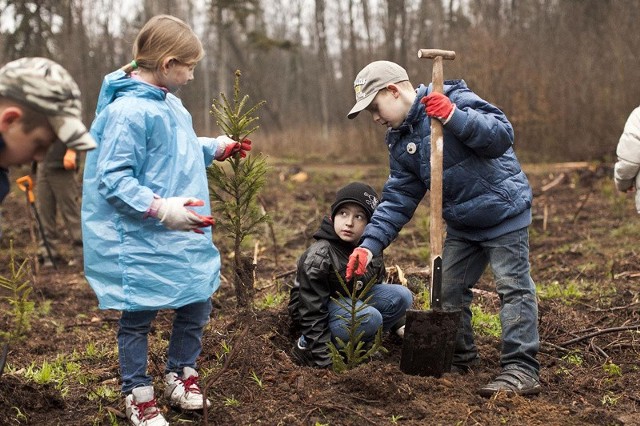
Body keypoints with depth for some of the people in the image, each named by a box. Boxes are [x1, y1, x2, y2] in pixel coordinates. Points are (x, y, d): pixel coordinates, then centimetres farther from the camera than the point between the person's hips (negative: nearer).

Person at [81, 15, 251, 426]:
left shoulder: (168, 102, 7)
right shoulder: (127, 111, -21)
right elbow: (113, 179, -23)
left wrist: (216, 147, 20)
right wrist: (161, 209, -30)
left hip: (185, 236, 9)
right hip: (142, 241, -9)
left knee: (197, 305, 16)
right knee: (138, 316, 7)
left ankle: (181, 374, 37)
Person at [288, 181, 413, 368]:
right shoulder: (318, 256, -26)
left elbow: (377, 286, 16)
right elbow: (312, 311, -25)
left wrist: (399, 325, 13)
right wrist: (324, 360, -29)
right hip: (323, 311, -7)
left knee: (402, 295, -9)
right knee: (370, 317, -33)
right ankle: (307, 344, -17)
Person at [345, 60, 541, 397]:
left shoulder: (454, 99, -17)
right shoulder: (400, 144, 6)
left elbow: (502, 135, -26)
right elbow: (397, 201, 4)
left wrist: (454, 118, -38)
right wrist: (370, 244, -8)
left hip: (504, 213, -8)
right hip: (462, 225, 8)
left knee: (513, 287, -6)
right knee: (447, 290, 13)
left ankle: (521, 370, -2)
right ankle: (458, 358, 28)